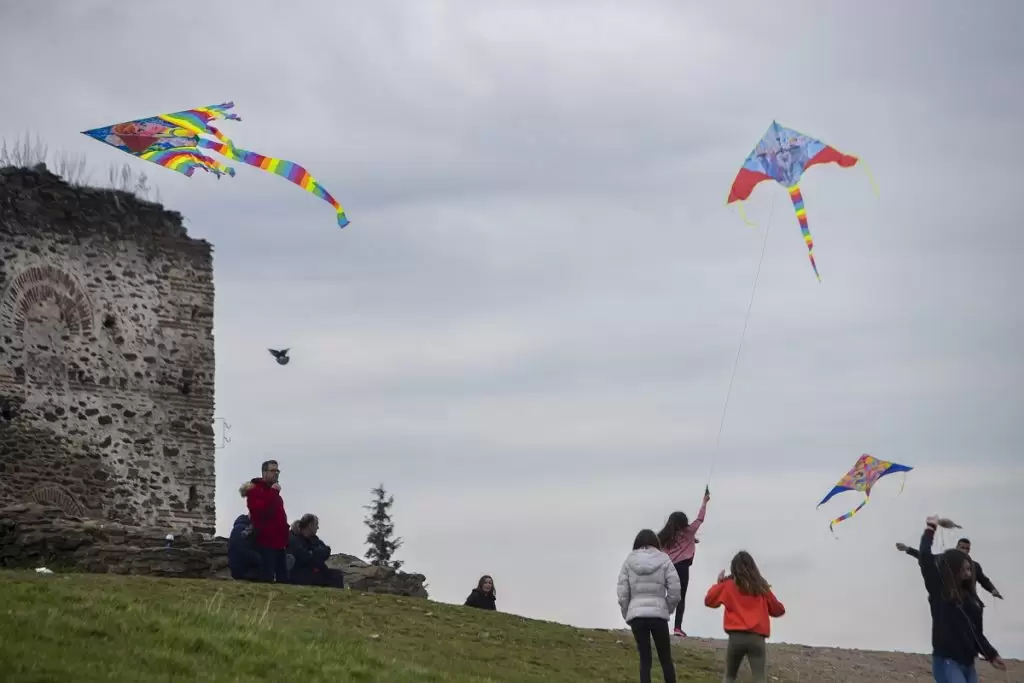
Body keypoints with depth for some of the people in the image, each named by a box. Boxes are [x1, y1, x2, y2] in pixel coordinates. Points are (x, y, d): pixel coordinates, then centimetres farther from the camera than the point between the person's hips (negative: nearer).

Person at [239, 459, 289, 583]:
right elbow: (260, 510, -24)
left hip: (279, 542, 9)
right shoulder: (255, 489, -6)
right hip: (266, 541, -9)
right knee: (267, 578, -12)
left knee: (283, 578, 7)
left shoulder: (273, 491, 24)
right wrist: (273, 492, -19)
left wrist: (285, 537, 23)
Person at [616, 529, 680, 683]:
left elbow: (622, 593, 0)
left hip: (636, 614, 1)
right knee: (665, 659, 9)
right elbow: (675, 590, -3)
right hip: (658, 615, -1)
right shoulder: (663, 560, 2)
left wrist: (627, 615, 12)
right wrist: (667, 609, 12)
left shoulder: (629, 561, 4)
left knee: (645, 660, 5)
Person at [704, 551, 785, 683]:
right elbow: (778, 610, 16)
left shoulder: (728, 585, 6)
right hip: (757, 638, 0)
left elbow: (709, 600, 14)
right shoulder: (761, 587, 8)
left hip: (736, 637, 0)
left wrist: (719, 583, 25)